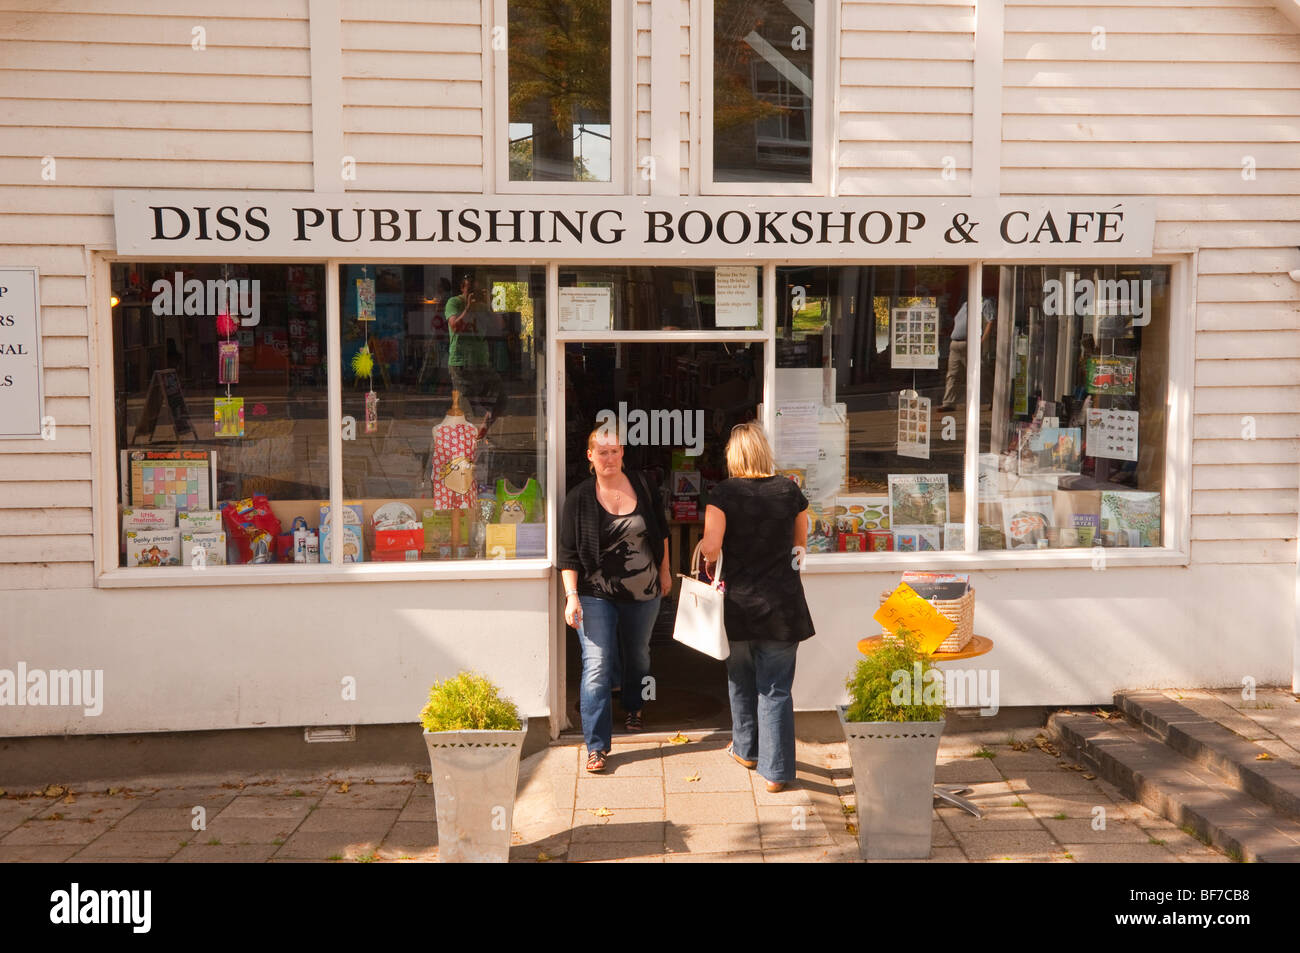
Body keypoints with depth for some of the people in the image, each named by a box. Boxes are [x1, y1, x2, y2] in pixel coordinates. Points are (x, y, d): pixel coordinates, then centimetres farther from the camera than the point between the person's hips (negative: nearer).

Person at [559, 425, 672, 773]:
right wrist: (571, 595, -16)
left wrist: (664, 570, 14)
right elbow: (568, 553, -8)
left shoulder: (642, 486, -1)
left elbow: (661, 530, 13)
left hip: (643, 593, 3)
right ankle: (596, 746, -4)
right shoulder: (579, 498, -8)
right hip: (596, 595, -3)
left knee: (638, 655, 21)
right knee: (597, 666, -9)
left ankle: (634, 708, 49)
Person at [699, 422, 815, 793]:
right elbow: (800, 546, 10)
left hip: (737, 604, 0)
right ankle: (775, 770, 7)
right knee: (776, 688, 6)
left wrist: (709, 563, 4)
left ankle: (746, 749, 37)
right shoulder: (789, 490, -1)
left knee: (741, 680, 20)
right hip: (781, 605, 1)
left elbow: (710, 547, -17)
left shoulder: (724, 493, -9)